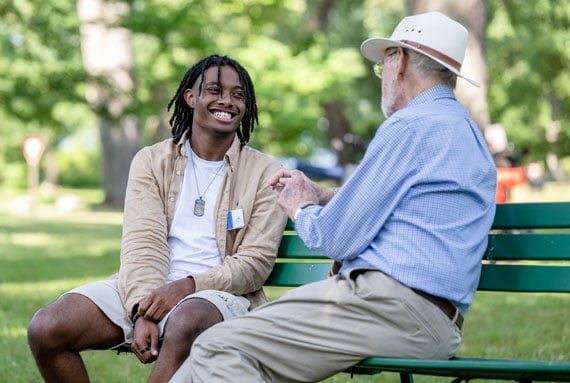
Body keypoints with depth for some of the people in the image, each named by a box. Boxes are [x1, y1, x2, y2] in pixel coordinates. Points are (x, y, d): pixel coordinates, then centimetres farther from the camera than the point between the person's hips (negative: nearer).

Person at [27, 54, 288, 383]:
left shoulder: (266, 173, 5)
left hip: (218, 292, -3)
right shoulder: (152, 161, 11)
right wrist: (143, 311, -21)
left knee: (185, 323, -40)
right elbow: (143, 244, -3)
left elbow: (255, 263, -2)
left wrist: (188, 286, -19)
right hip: (148, 288, 3)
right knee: (45, 329, -19)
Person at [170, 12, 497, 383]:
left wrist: (302, 210, 13)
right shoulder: (465, 129, 23)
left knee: (218, 348, -14)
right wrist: (320, 195, 35)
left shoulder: (409, 126, -9)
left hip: (388, 305, -10)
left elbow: (337, 240, -9)